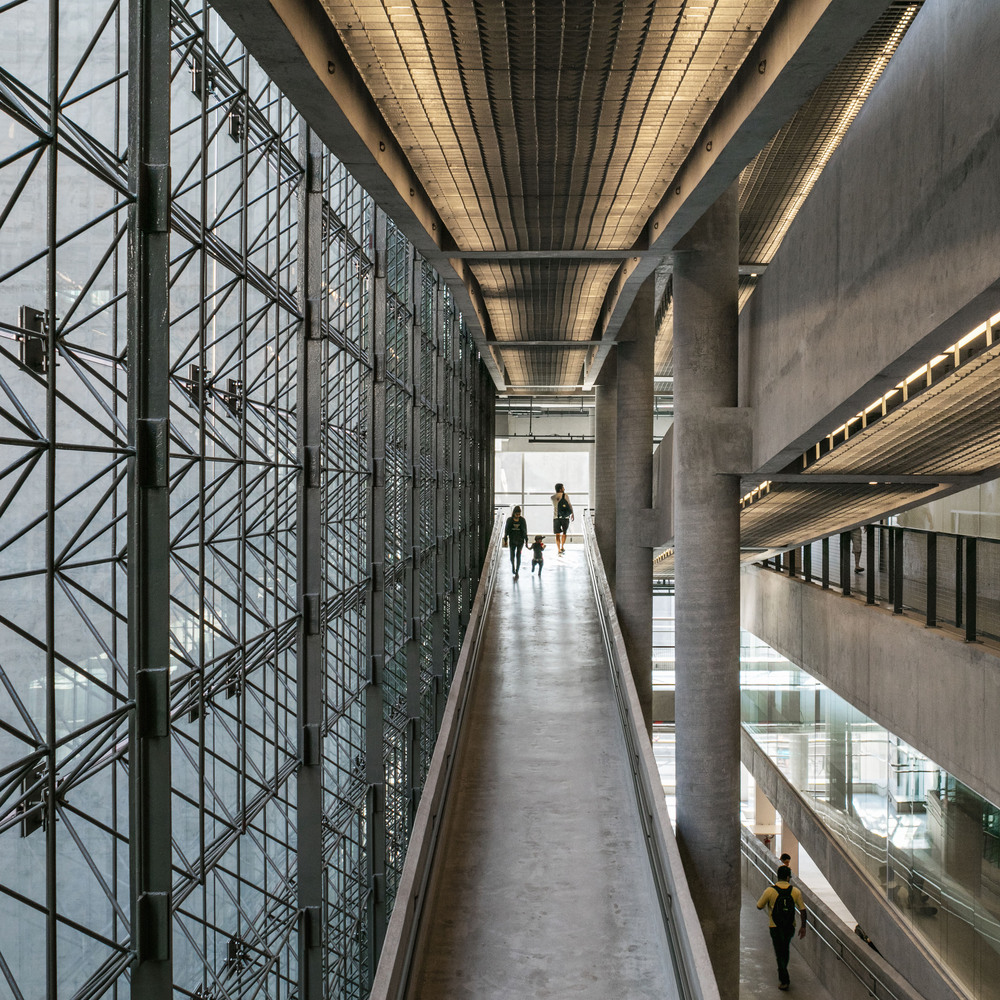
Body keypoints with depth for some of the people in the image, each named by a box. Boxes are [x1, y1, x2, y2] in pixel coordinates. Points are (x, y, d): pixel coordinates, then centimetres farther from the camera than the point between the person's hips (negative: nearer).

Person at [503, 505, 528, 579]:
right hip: (512, 540, 1)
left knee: (518, 556, -9)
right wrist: (505, 540, 1)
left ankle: (517, 573, -8)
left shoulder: (522, 520, -2)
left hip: (520, 540, -1)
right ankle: (513, 565, 39)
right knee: (512, 556, 6)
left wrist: (526, 540, 2)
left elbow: (525, 531, 3)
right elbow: (506, 530, 3)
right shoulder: (509, 520, -3)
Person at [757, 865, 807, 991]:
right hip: (790, 927, 3)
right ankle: (782, 973, 42)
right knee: (785, 949, 26)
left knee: (780, 953, 9)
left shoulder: (770, 891, -14)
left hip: (775, 927, -3)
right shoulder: (795, 891, -8)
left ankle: (784, 981, 5)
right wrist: (803, 927, 5)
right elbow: (803, 910, -5)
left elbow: (759, 906, -3)